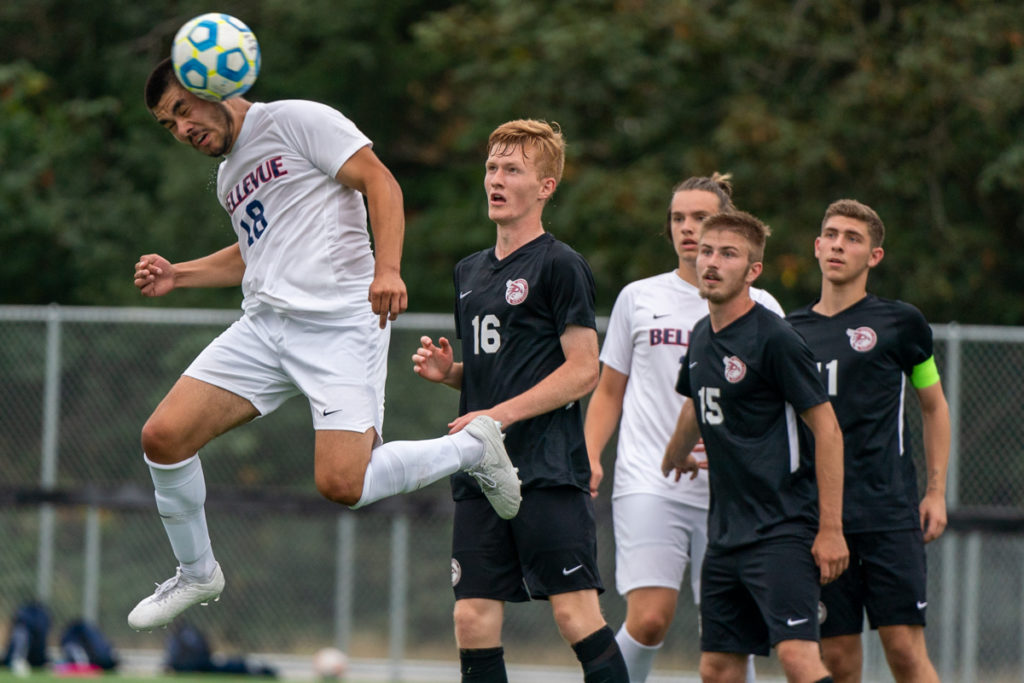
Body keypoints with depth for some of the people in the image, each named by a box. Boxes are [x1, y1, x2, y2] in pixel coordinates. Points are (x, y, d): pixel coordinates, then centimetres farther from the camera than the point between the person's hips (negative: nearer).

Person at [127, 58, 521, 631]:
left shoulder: (296, 120, -4)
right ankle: (197, 574, 16)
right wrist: (177, 276, 22)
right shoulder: (229, 175, 22)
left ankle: (473, 447, 4)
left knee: (342, 485, -20)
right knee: (163, 438, -5)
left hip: (339, 321, -8)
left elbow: (380, 182, -11)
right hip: (263, 325, 8)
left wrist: (387, 269, -25)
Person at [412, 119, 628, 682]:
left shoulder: (559, 266, -5)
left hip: (548, 469, -7)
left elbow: (583, 371, -10)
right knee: (473, 618, 1)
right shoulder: (471, 272, 19)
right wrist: (445, 370, 6)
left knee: (576, 614, -12)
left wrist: (500, 415, -16)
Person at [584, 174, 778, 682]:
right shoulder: (638, 298, 11)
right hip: (649, 483, -1)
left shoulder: (759, 308, 9)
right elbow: (609, 392, 17)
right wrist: (590, 457, 3)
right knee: (649, 619, -17)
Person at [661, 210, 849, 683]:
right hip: (726, 532, 8)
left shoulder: (774, 339, -13)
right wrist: (674, 457, 50)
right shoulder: (701, 338, 10)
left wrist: (830, 529, -16)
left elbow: (827, 430, -13)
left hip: (783, 528, -8)